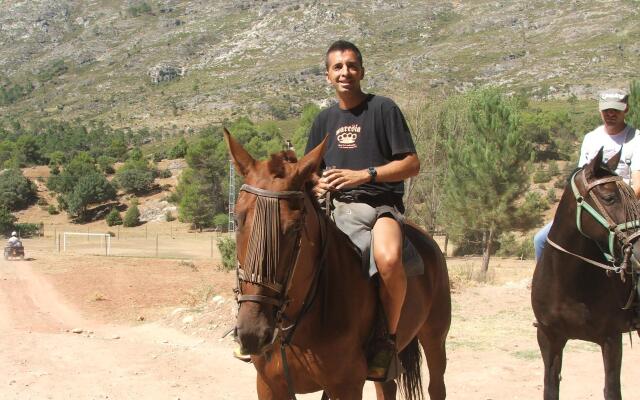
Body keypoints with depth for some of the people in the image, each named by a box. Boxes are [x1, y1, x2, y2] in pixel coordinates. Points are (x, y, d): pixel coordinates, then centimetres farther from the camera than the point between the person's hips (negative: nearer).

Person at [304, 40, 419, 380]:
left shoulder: (383, 109, 1)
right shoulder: (324, 119, 17)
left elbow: (412, 164, -4)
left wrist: (364, 175, -16)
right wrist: (316, 184, -2)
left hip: (379, 205, -5)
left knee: (388, 260, -38)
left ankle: (389, 337, -17)